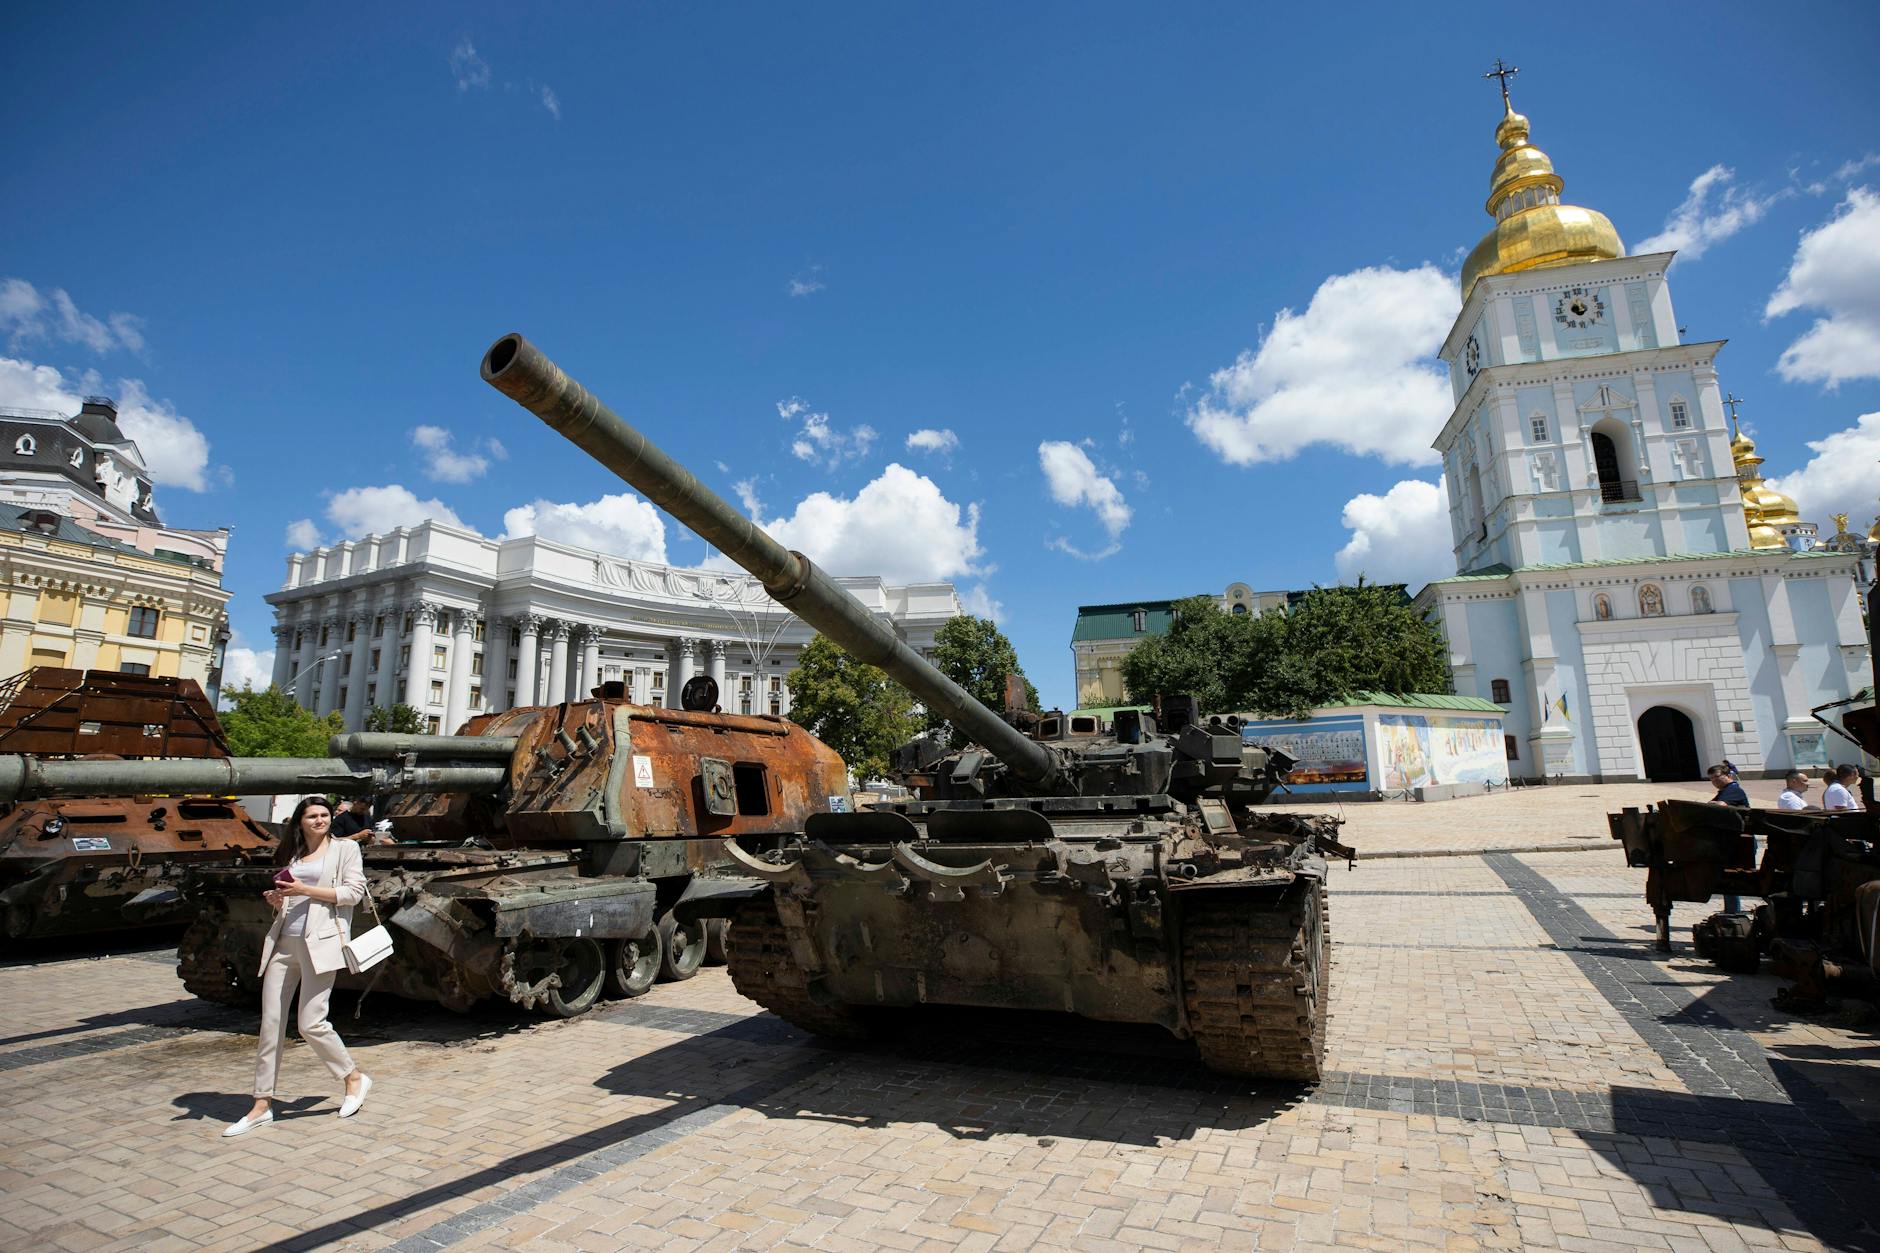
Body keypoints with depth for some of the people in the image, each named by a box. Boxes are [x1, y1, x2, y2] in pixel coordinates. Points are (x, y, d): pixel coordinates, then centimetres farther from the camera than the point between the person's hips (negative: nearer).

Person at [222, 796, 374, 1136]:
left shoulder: (345, 848, 3)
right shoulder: (291, 855, 18)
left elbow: (354, 891, -8)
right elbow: (284, 904, 24)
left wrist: (305, 890, -11)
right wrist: (275, 900, 1)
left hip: (320, 942, -6)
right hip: (283, 943, 6)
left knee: (311, 1024, -7)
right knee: (270, 1025, 6)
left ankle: (354, 1078, 11)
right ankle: (262, 1105, 17)